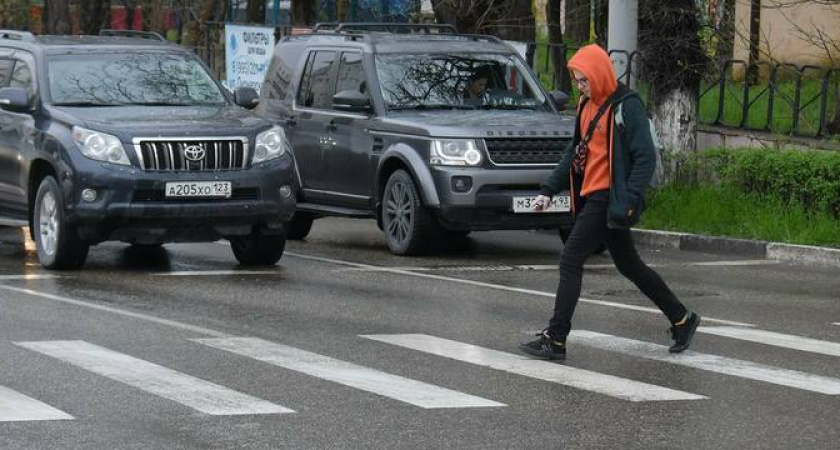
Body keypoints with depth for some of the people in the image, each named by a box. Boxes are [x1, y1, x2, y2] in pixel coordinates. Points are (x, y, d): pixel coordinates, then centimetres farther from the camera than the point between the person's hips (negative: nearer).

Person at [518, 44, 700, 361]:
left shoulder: (627, 106, -13)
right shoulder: (587, 105, 14)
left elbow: (646, 157, -16)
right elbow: (575, 152, 22)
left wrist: (628, 201, -23)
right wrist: (550, 189, 15)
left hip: (609, 198, -9)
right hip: (591, 198, 9)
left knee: (570, 261, -10)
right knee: (629, 266, 16)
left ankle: (555, 340, -6)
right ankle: (682, 319, 27)